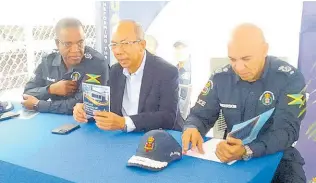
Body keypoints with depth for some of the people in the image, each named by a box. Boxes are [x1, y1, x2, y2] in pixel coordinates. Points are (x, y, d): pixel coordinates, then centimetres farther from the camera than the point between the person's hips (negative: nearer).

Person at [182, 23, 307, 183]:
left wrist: (246, 152, -41)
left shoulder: (291, 78, -15)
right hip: (232, 154, 2)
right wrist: (192, 129, -25)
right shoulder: (221, 78, -5)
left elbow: (287, 130, -23)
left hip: (277, 155, -1)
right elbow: (201, 116, 1)